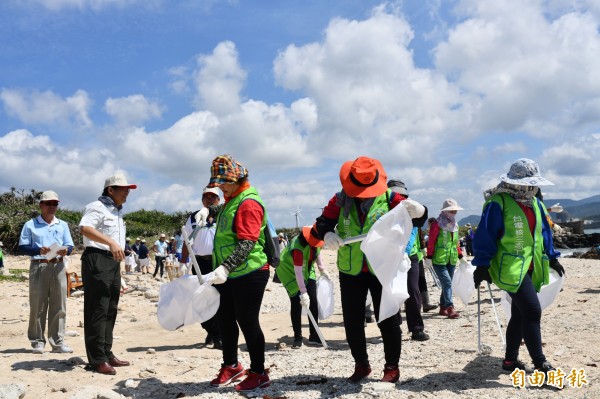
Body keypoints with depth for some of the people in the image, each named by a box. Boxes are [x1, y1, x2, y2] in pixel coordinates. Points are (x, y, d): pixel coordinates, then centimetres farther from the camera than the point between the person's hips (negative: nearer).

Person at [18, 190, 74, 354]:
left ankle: (58, 342, 6)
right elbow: (22, 247, -1)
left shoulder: (63, 225, 16)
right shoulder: (30, 225, 6)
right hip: (38, 267, -3)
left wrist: (66, 250, -11)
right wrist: (39, 250, -19)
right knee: (38, 305, -1)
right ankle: (37, 341, 10)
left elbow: (70, 246, 13)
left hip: (58, 267, 3)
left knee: (59, 306, 1)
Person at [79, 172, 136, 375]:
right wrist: (110, 242, -37)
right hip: (97, 260, -9)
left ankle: (107, 353, 20)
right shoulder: (97, 207, -7)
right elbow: (85, 228, -26)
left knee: (110, 311, 12)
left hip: (113, 262, 10)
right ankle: (97, 359, -4)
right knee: (97, 311, -8)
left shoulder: (117, 211, 22)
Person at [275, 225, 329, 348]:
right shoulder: (297, 247, -37)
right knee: (297, 303, -11)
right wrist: (303, 292, -39)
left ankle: (314, 336, 5)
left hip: (307, 271, 7)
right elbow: (298, 271, -38)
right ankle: (297, 338, -1)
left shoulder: (315, 241, -15)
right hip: (289, 271, -7)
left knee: (313, 301, -1)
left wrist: (322, 269, 6)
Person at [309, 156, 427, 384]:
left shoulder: (389, 197, -8)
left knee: (388, 320, 6)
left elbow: (413, 220, -15)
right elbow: (322, 223, -3)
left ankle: (392, 368, 23)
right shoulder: (340, 200, -3)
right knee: (352, 321, 12)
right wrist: (327, 234, -27)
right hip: (350, 271, 2)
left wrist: (418, 212, -39)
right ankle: (361, 365, 31)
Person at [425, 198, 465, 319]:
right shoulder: (437, 224, -9)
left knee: (447, 284, 10)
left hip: (452, 260, 7)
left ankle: (443, 308, 20)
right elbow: (431, 242, -10)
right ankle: (450, 309, -14)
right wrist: (429, 257, -12)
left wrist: (460, 255, 19)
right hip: (439, 260, -7)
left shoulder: (455, 225, 14)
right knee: (447, 283, -14)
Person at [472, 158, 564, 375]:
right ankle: (540, 363, -5)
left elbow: (544, 233, 23)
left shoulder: (536, 204, 13)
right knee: (532, 311, -14)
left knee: (520, 314, 13)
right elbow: (485, 236, -14)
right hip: (510, 269, -8)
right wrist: (482, 265, -15)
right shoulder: (498, 204, -13)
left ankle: (510, 359, 25)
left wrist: (552, 258, 22)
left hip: (530, 268, 8)